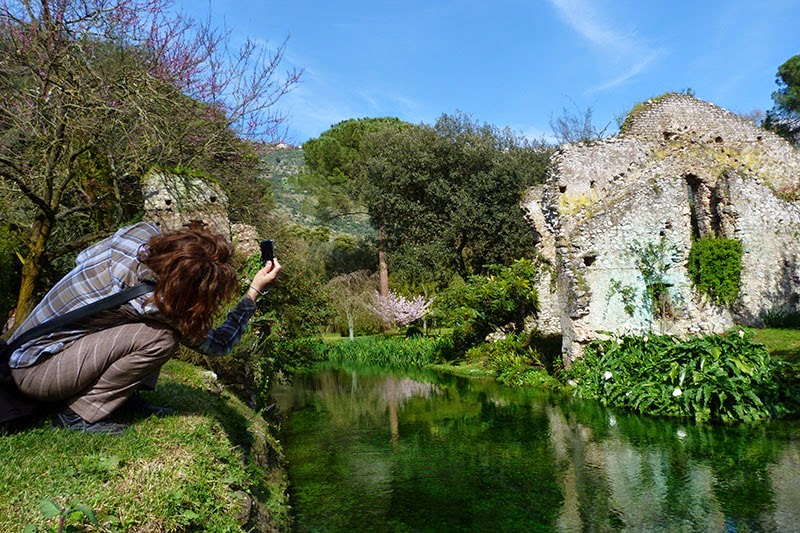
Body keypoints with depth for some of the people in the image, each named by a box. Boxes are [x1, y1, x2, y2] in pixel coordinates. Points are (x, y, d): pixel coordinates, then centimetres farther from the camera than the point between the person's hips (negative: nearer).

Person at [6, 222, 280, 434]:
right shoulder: (151, 302, -32)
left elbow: (84, 256, 9)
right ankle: (79, 414, -12)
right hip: (35, 373, -8)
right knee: (160, 338, -28)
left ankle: (124, 396, 4)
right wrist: (255, 291, -14)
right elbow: (218, 344, -17)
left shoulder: (141, 232, -15)